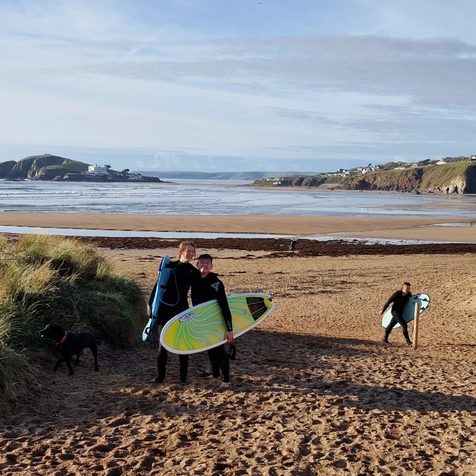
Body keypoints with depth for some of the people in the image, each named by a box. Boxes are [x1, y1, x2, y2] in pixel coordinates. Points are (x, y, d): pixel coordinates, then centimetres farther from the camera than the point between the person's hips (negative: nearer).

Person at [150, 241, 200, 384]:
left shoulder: (194, 272, 4)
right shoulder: (170, 266, 1)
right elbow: (158, 285, 3)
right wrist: (151, 303, -2)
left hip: (181, 310, 1)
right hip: (164, 309, -1)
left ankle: (184, 375, 15)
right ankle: (160, 375, 11)